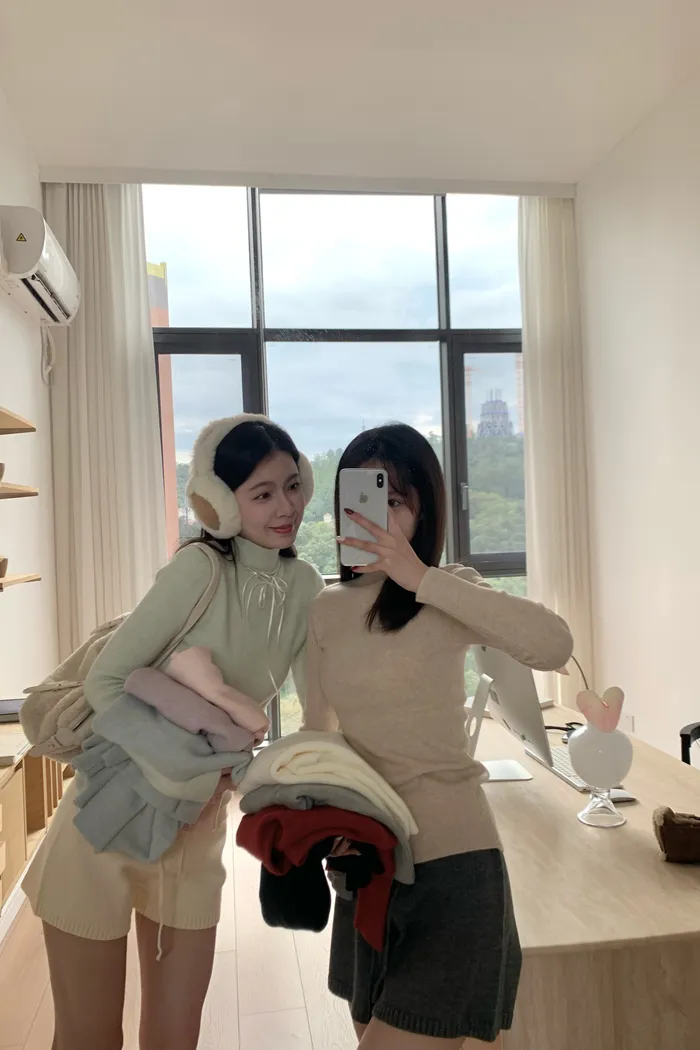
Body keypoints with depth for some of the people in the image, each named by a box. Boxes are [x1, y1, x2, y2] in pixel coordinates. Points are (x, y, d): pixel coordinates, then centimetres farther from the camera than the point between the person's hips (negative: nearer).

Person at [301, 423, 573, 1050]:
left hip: (451, 862, -6)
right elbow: (318, 730, 12)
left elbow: (553, 646, -28)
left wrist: (420, 579, -28)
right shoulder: (326, 611, 6)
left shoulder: (446, 596, -8)